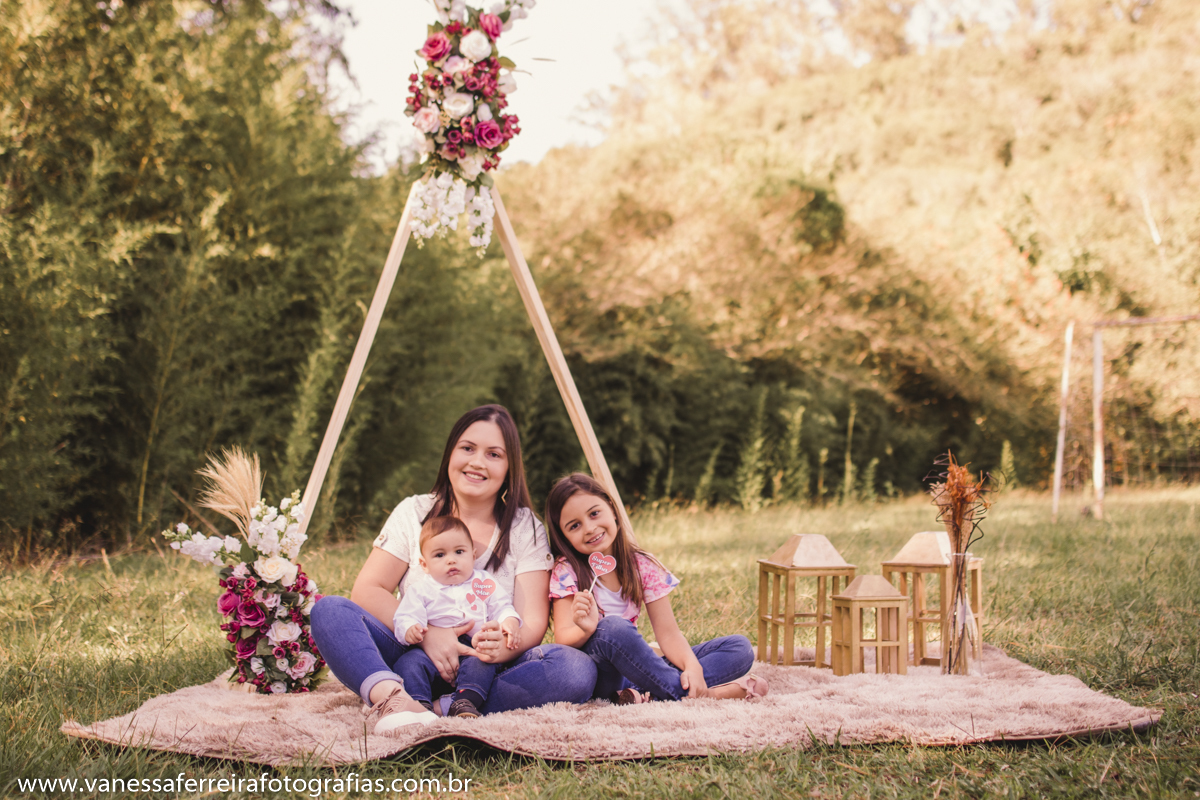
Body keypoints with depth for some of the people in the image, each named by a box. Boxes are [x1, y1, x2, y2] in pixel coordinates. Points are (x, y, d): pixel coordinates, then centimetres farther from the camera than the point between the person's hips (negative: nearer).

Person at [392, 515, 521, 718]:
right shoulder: (421, 590, 10)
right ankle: (420, 703, -36)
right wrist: (410, 631, -25)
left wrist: (510, 622, -9)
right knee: (410, 660, -29)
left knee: (482, 663, -31)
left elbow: (502, 607, 15)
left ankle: (466, 701, -38)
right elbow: (405, 617, -1)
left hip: (474, 651, 1)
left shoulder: (485, 584, 16)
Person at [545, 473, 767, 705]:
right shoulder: (567, 571, -7)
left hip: (633, 668, 5)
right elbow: (562, 639, -13)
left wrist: (692, 666, -24)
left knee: (739, 648, -8)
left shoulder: (644, 567, 1)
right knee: (612, 627, -37)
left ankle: (645, 694, -27)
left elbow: (668, 633, -4)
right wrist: (585, 630, -37)